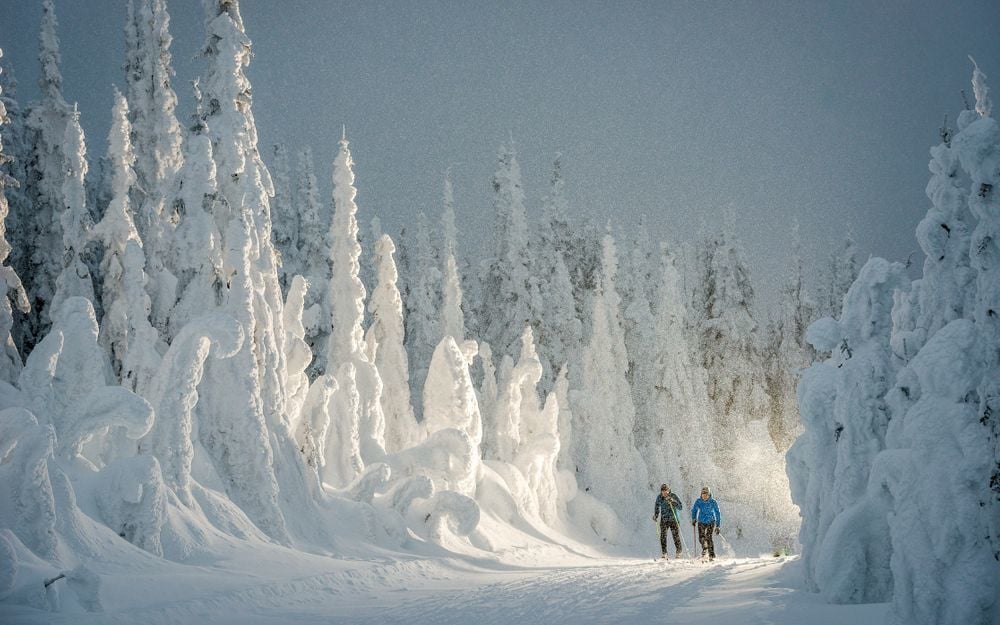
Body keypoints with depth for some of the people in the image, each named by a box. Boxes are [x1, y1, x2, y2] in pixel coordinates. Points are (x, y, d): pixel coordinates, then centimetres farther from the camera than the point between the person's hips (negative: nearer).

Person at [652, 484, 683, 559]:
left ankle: (678, 552, 14)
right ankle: (664, 553, 2)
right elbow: (657, 506, 17)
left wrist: (673, 501, -25)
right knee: (663, 536, -5)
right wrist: (655, 515, 4)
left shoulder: (673, 496, -9)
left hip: (673, 519, -2)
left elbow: (680, 507, -12)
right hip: (663, 520, 2)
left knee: (676, 536, -1)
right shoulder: (659, 497, -1)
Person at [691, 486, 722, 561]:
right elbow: (694, 510, 8)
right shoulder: (698, 501, -8)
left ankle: (712, 555, -5)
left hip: (711, 522, -3)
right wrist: (694, 519, -7)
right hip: (701, 522, 3)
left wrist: (718, 526, -8)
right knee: (701, 538, -6)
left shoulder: (713, 502, -13)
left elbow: (718, 513, -7)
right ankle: (704, 548, 26)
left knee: (708, 538, -17)